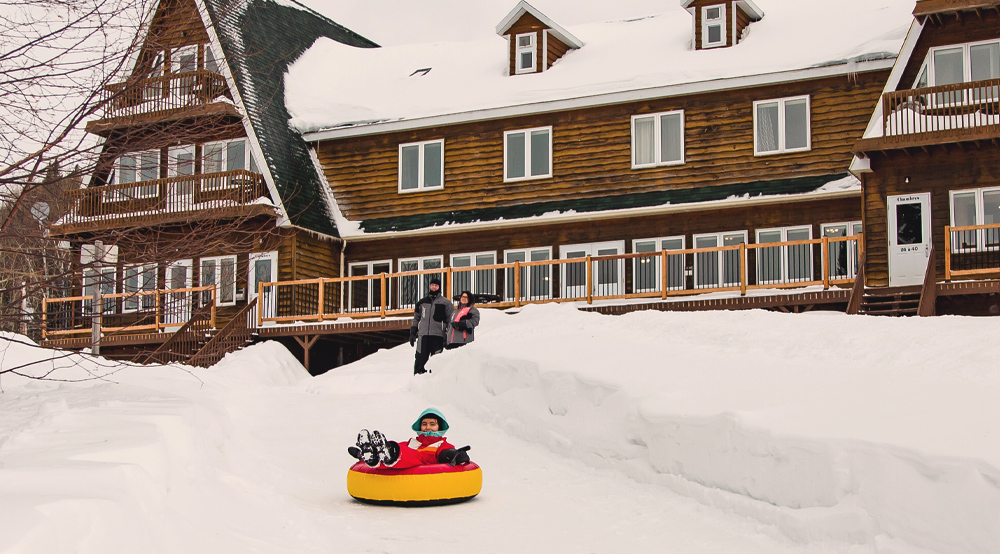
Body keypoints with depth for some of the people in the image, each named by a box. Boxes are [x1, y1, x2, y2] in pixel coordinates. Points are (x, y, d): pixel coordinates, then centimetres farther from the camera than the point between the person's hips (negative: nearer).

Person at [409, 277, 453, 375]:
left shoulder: (445, 303, 8)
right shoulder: (422, 302, 17)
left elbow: (451, 320, 6)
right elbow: (416, 318, 22)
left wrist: (448, 335, -1)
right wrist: (412, 333, 14)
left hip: (437, 335, -3)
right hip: (423, 335, 3)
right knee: (420, 359, -2)